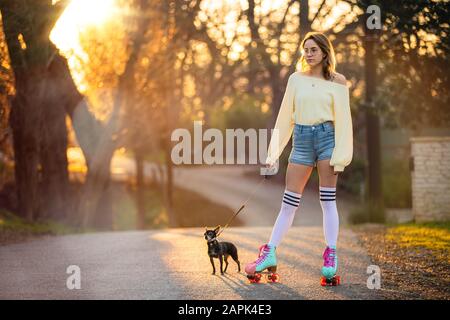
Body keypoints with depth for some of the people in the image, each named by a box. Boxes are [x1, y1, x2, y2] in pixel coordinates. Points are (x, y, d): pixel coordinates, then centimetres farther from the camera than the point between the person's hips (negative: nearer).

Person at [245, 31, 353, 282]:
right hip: (301, 140, 3)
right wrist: (274, 152, 10)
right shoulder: (296, 79, 9)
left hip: (327, 137, -2)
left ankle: (331, 256, 3)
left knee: (328, 200, -2)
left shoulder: (337, 81, 2)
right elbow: (285, 117, 12)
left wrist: (340, 154, -11)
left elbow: (343, 119, -2)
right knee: (289, 202, 3)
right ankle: (270, 254, 5)